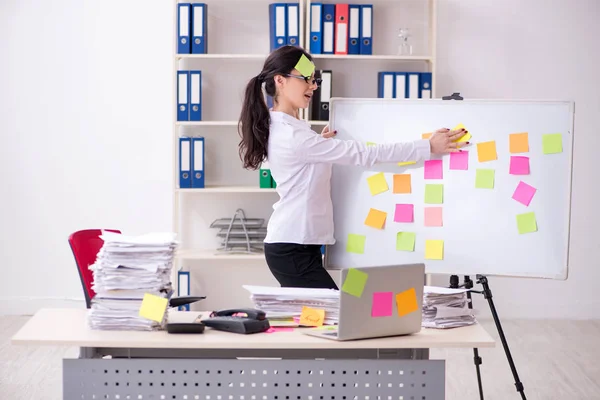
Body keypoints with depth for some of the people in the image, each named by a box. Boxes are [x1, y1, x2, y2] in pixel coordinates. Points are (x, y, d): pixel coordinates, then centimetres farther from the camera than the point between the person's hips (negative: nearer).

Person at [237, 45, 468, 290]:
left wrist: (320, 143, 11)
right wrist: (428, 147, -20)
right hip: (293, 249, -10)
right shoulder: (292, 136, -21)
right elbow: (363, 155, -22)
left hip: (296, 245, 10)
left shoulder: (283, 128, 12)